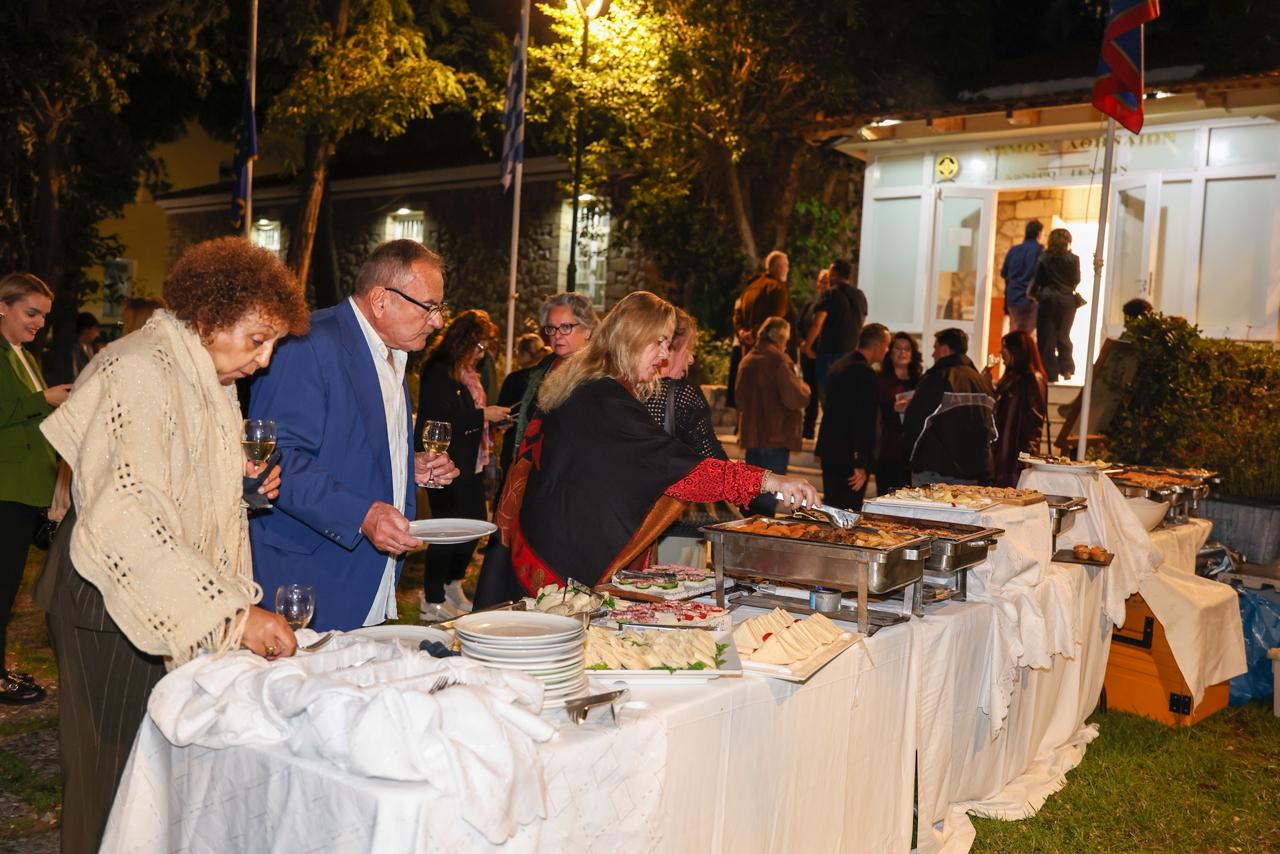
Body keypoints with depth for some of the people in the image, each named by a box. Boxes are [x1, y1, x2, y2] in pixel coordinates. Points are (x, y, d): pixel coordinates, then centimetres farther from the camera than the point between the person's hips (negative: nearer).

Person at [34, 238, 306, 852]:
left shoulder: (211, 378, 10)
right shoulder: (139, 371, -21)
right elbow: (125, 523, -31)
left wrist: (242, 484, 2)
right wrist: (231, 612, -34)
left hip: (172, 607, 8)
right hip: (109, 605, -8)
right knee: (112, 772, 4)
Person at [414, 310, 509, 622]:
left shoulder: (468, 372, 14)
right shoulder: (439, 372, -15)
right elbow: (441, 419, -23)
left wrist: (492, 418, 10)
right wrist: (483, 415, -17)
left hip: (470, 465, 9)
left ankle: (452, 587, 29)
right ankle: (432, 602, 9)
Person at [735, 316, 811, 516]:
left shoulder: (747, 360, 11)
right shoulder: (779, 360, -14)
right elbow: (794, 399, -20)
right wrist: (803, 387, -1)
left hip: (751, 435, 7)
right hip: (776, 436, -7)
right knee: (768, 496, -3)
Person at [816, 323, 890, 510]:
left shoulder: (839, 366, 11)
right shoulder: (865, 373, -18)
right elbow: (865, 421, -21)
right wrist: (862, 464, -20)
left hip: (830, 451, 9)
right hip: (850, 457, -9)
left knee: (830, 507, 17)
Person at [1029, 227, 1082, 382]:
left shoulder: (1044, 258, -7)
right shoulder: (1073, 259, -7)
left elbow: (1038, 280, -3)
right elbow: (1076, 280, -2)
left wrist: (1034, 292, 15)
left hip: (1048, 299, -1)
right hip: (1067, 300, 1)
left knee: (1047, 337, 4)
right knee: (1063, 336, 16)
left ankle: (1050, 373, 2)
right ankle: (1066, 369, 12)